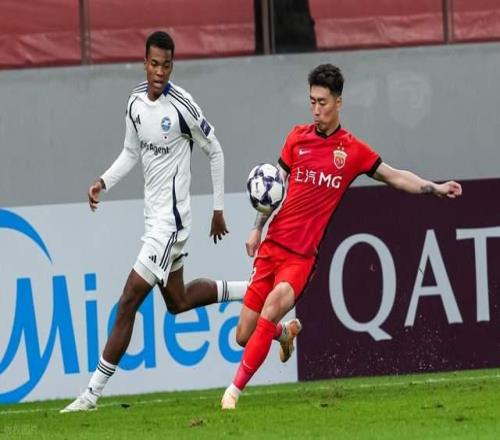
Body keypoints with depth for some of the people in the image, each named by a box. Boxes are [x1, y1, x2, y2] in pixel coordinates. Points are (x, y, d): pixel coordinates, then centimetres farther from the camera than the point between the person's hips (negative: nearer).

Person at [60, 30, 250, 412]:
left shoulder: (182, 106, -17)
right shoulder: (136, 102, 4)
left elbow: (215, 152, -6)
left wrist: (219, 210, -1)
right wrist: (103, 182, 1)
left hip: (171, 216, -8)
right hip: (154, 213, 8)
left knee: (129, 301, -11)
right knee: (178, 301, 20)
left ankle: (94, 391, -9)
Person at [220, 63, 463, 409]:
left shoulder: (353, 150, 3)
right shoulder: (298, 138, 8)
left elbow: (395, 176, 11)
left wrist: (436, 188, 1)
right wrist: (257, 228, 15)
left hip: (303, 255, -3)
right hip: (272, 246, 3)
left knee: (272, 309, -30)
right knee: (244, 336, 2)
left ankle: (236, 390, -22)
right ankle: (286, 332, 37)